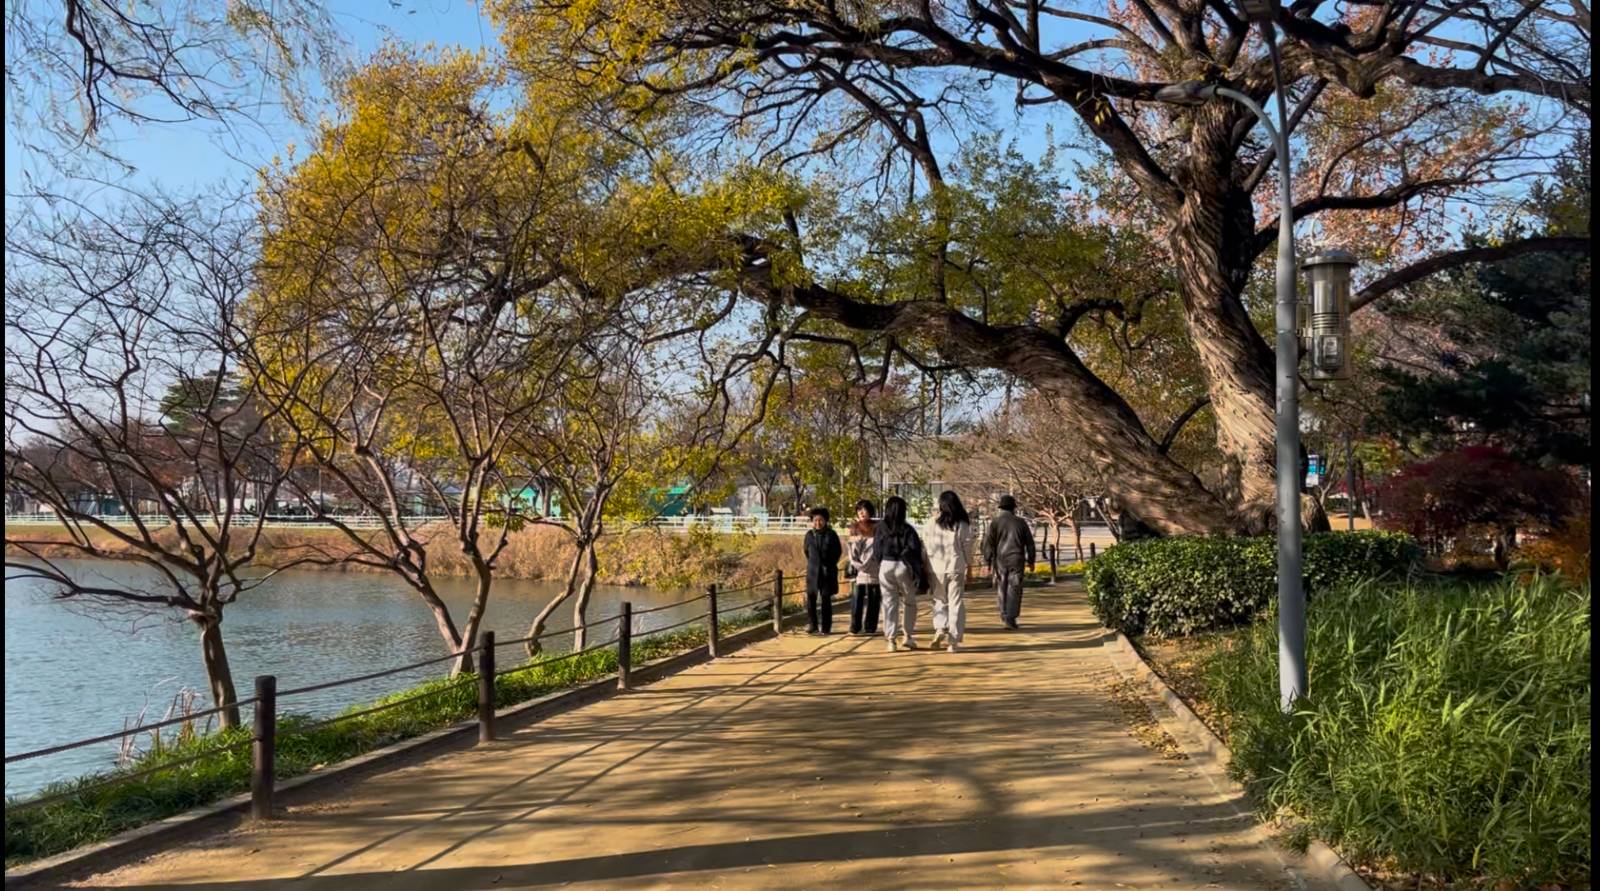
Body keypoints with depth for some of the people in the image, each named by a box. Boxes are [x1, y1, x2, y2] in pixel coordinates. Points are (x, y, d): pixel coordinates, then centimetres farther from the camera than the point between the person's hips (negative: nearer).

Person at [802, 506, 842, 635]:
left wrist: (830, 565, 6)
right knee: (811, 599, -2)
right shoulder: (809, 534, 2)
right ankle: (812, 625, 6)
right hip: (813, 571, 2)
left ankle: (826, 627, 8)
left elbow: (838, 551, 5)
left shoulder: (831, 535, -4)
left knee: (826, 599, 2)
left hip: (827, 572, -2)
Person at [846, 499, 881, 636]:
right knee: (857, 599, -4)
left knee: (873, 600, 0)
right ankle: (855, 627, 0)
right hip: (857, 570, 1)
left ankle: (870, 627, 4)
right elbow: (852, 549, 10)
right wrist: (855, 563, -4)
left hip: (873, 571, -1)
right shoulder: (854, 528, 13)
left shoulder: (876, 528, 4)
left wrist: (865, 564, -10)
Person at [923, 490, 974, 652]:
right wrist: (969, 566, 11)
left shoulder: (933, 523, -2)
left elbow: (926, 545, 0)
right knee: (956, 603, 5)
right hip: (956, 567, -1)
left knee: (940, 600, 18)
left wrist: (926, 567, 7)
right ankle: (953, 641, 4)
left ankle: (940, 629, -5)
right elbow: (967, 547, 0)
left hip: (937, 568, 1)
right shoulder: (963, 524, -2)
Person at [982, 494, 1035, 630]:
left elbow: (989, 542, -7)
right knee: (1014, 589, 0)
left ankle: (1004, 614, 22)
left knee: (1001, 588, 14)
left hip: (1000, 560, 0)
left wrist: (987, 560, -1)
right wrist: (1030, 560, 17)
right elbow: (1029, 543, 8)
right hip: (1016, 560, 0)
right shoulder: (1020, 522, 3)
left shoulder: (995, 522, -3)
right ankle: (1011, 617, -9)